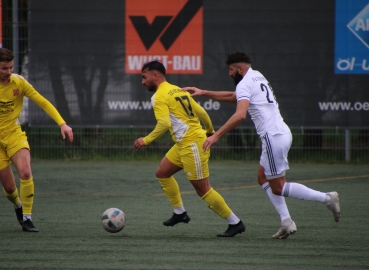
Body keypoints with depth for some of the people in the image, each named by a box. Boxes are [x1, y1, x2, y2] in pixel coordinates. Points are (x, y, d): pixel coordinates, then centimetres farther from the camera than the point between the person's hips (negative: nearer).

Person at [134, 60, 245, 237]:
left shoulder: (159, 96, -12)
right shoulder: (177, 90, 15)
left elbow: (164, 124, -25)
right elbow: (201, 112, 16)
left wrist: (146, 141, -18)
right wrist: (210, 131, 29)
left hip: (191, 144, -10)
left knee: (203, 189, -5)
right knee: (162, 173, 17)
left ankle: (235, 223, -1)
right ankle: (180, 213, 22)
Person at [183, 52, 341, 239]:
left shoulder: (245, 84, -9)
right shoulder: (257, 77, 19)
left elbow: (240, 115, -26)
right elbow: (232, 97, 34)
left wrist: (216, 135, -24)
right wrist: (204, 93, 34)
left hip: (273, 137, -9)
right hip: (282, 133, 9)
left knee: (277, 188, -2)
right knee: (263, 178, 18)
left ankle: (326, 198, -9)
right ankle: (286, 222, 11)